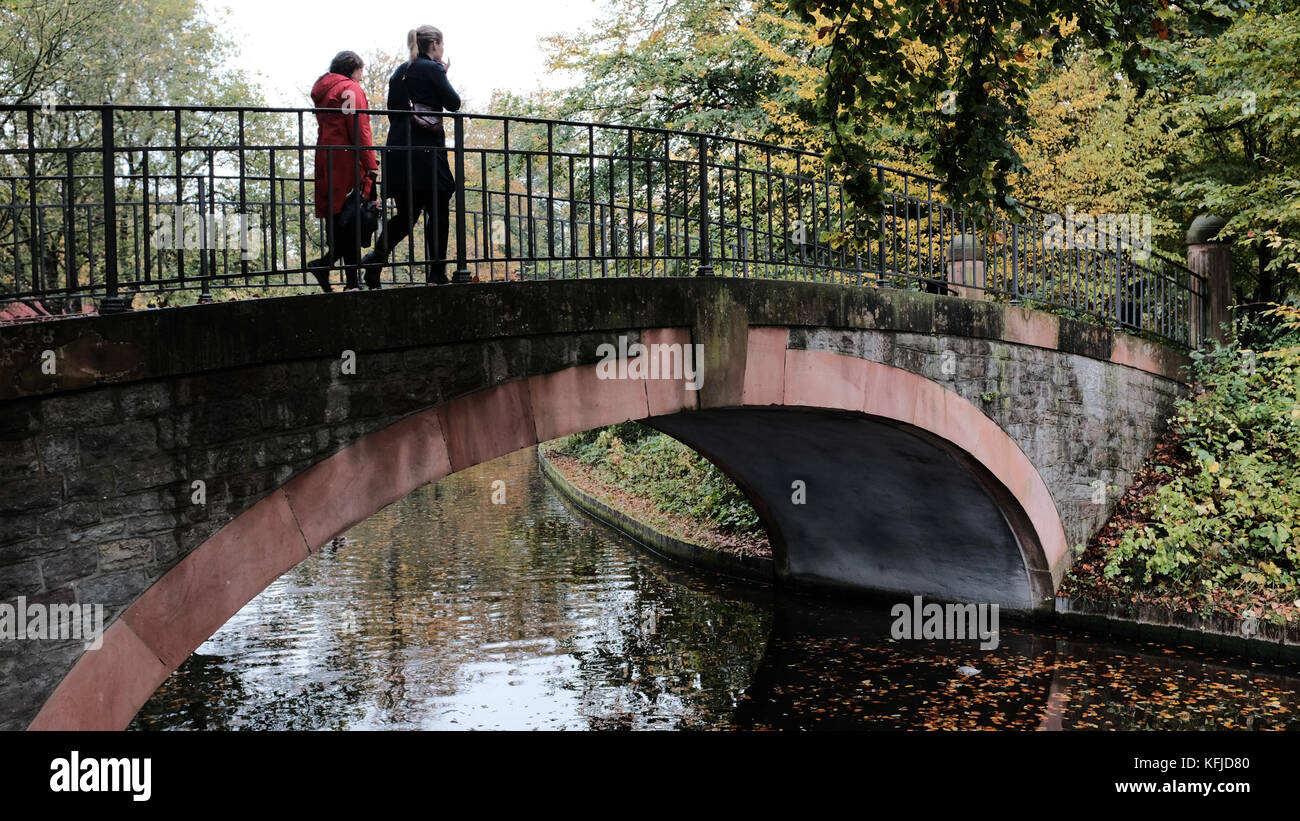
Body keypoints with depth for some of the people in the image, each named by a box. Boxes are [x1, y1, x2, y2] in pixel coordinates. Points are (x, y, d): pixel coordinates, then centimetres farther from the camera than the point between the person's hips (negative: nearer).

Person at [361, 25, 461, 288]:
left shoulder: (400, 72, 16)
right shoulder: (432, 69, -6)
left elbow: (392, 112, 18)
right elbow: (453, 104, -2)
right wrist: (444, 75, 10)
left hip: (398, 150, 7)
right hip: (426, 150, -7)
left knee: (406, 212, 12)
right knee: (438, 211, 1)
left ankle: (375, 259, -3)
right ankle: (436, 273, 0)